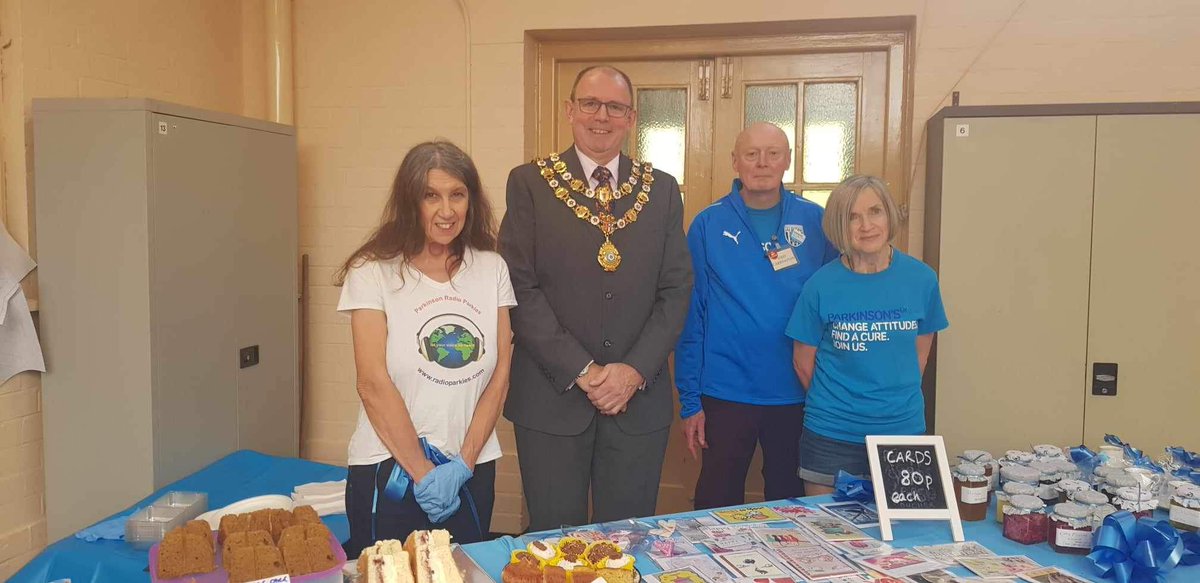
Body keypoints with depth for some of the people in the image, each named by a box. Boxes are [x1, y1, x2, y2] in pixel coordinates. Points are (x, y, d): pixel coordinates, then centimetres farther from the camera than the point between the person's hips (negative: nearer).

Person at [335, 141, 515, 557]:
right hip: (391, 471, -3)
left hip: (472, 471, 3)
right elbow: (373, 384, -11)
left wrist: (462, 465, -7)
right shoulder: (373, 272, -6)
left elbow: (499, 375, 1)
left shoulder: (492, 269, 3)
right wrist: (423, 472, -10)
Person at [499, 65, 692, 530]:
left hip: (639, 399, 2)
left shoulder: (661, 190, 8)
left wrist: (635, 370, -8)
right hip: (552, 398, -2)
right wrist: (581, 371, -12)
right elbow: (521, 288, -6)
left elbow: (676, 289, 4)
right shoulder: (529, 183, 0)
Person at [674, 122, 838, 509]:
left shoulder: (815, 222, 1)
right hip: (725, 394, -1)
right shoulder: (708, 225, -3)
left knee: (790, 504, 17)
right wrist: (690, 400, -5)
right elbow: (691, 317, -3)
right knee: (718, 505, 10)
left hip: (797, 394, 2)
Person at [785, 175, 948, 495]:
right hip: (831, 436, -2)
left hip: (903, 430, 2)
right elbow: (804, 361, 0)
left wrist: (898, 400, 6)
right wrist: (835, 405, 7)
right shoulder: (821, 285, -9)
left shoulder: (921, 278, -3)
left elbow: (920, 351, 9)